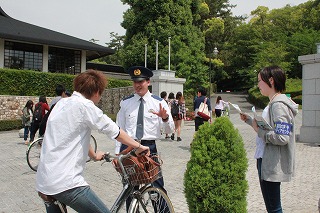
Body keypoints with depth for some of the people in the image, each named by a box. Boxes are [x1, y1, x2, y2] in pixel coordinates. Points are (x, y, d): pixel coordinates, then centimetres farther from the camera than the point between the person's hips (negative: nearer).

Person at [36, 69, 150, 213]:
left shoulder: (61, 103, 12)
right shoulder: (85, 106, -12)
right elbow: (115, 132, -6)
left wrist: (94, 156, 36)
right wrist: (138, 147, 9)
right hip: (65, 183, -9)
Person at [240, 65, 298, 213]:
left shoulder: (279, 105, -20)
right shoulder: (272, 103, 12)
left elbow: (282, 138, -27)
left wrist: (259, 130, -18)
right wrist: (249, 120, 8)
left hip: (273, 165, -10)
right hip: (265, 160, 10)